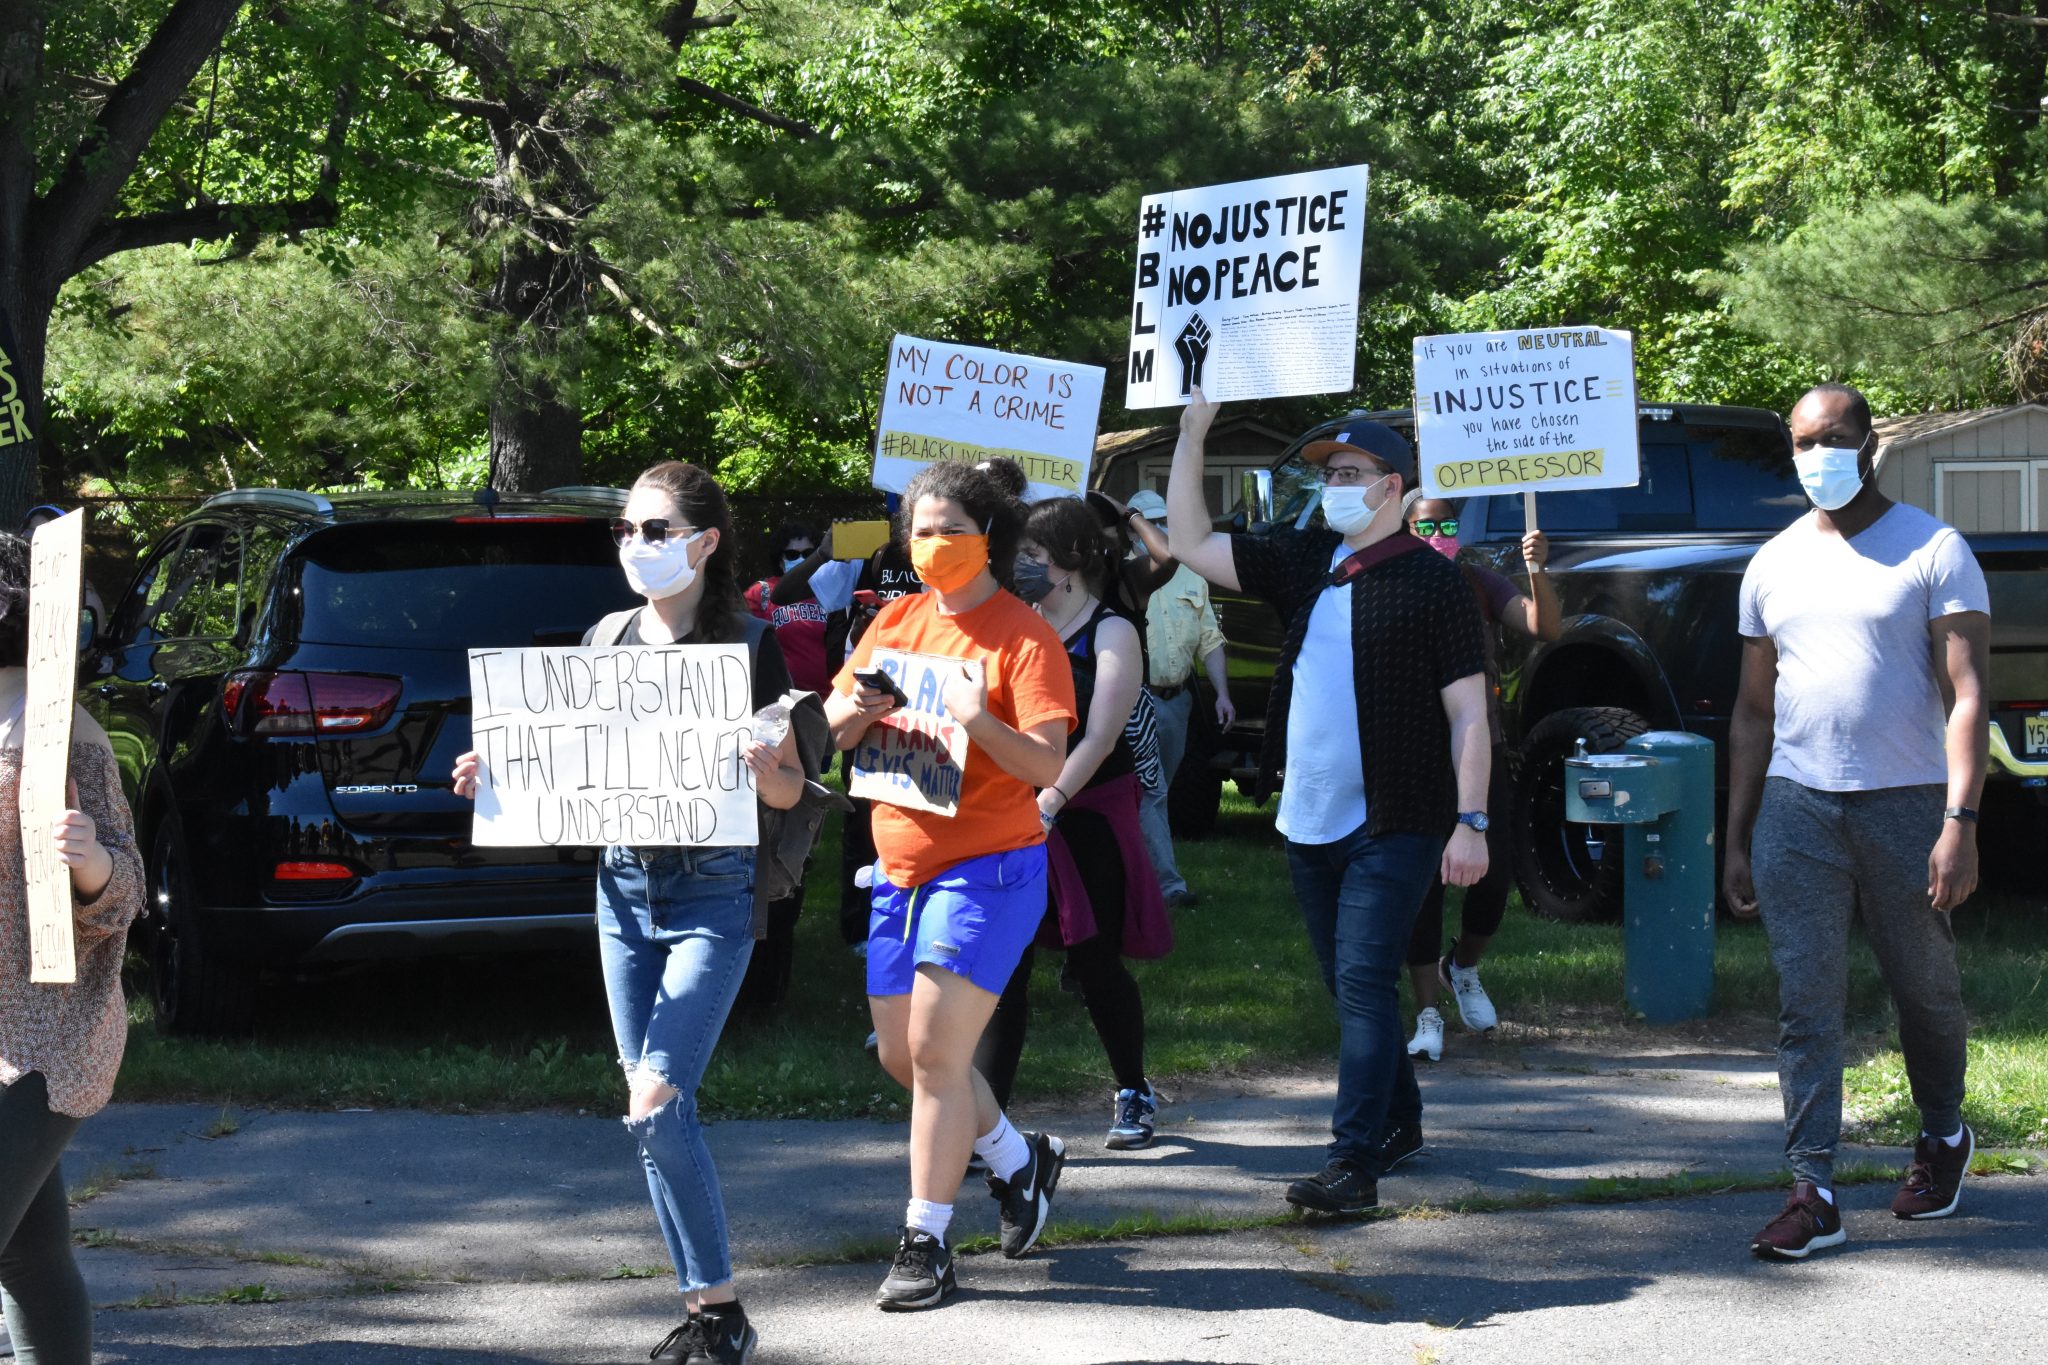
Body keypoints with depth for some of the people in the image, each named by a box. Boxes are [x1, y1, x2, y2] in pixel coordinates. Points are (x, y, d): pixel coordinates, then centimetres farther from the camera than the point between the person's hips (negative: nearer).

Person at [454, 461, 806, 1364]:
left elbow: (790, 788, -2)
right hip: (622, 887, 6)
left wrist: (764, 770, -24)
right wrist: (498, 775, 0)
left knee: (655, 1111, -13)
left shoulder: (747, 643, -5)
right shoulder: (607, 638, 9)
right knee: (661, 1113, 6)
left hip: (711, 893, -5)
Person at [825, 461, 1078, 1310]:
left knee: (936, 1050, -12)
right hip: (899, 868, 7)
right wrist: (859, 709, -11)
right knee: (902, 1055, 13)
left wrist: (979, 722, -33)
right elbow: (834, 726, 12)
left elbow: (1048, 765, -16)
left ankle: (925, 1242, -6)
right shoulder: (898, 621, 10)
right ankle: (1018, 1160, 35)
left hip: (989, 868, -7)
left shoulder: (1024, 637, -9)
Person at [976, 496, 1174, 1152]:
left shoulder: (1111, 633, -6)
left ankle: (1133, 1093, 25)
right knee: (1003, 963, -4)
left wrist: (1049, 803, -24)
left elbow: (1099, 738, -15)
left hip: (1088, 814, -4)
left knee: (1095, 960, 4)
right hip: (1015, 813, 4)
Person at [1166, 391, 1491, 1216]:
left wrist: (1471, 822, -15)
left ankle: (1354, 1162, -16)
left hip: (1395, 824, -7)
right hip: (1310, 821, 7)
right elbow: (1192, 545, 11)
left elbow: (1469, 714, -8)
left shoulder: (1429, 581, -7)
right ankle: (1398, 1120, 32)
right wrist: (1192, 435, 5)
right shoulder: (1307, 561, 11)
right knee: (1348, 986, 15)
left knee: (1365, 982, -13)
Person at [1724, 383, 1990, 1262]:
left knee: (1926, 992, 11)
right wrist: (1736, 840, 12)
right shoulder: (1774, 564, 12)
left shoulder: (1934, 552, -2)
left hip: (1905, 805, -3)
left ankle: (1942, 1137, 35)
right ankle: (1812, 1192, -4)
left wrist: (1960, 824, -18)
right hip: (1796, 805, 3)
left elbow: (1966, 695, -8)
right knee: (1805, 1004, -3)